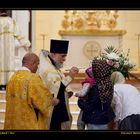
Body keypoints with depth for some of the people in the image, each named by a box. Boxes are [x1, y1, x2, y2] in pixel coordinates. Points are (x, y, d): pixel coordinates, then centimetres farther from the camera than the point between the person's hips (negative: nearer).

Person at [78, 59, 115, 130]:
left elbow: (89, 107, -19)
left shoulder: (97, 88, -22)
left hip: (95, 123, -8)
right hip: (104, 121, 8)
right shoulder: (108, 85, 0)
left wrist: (80, 101, -1)